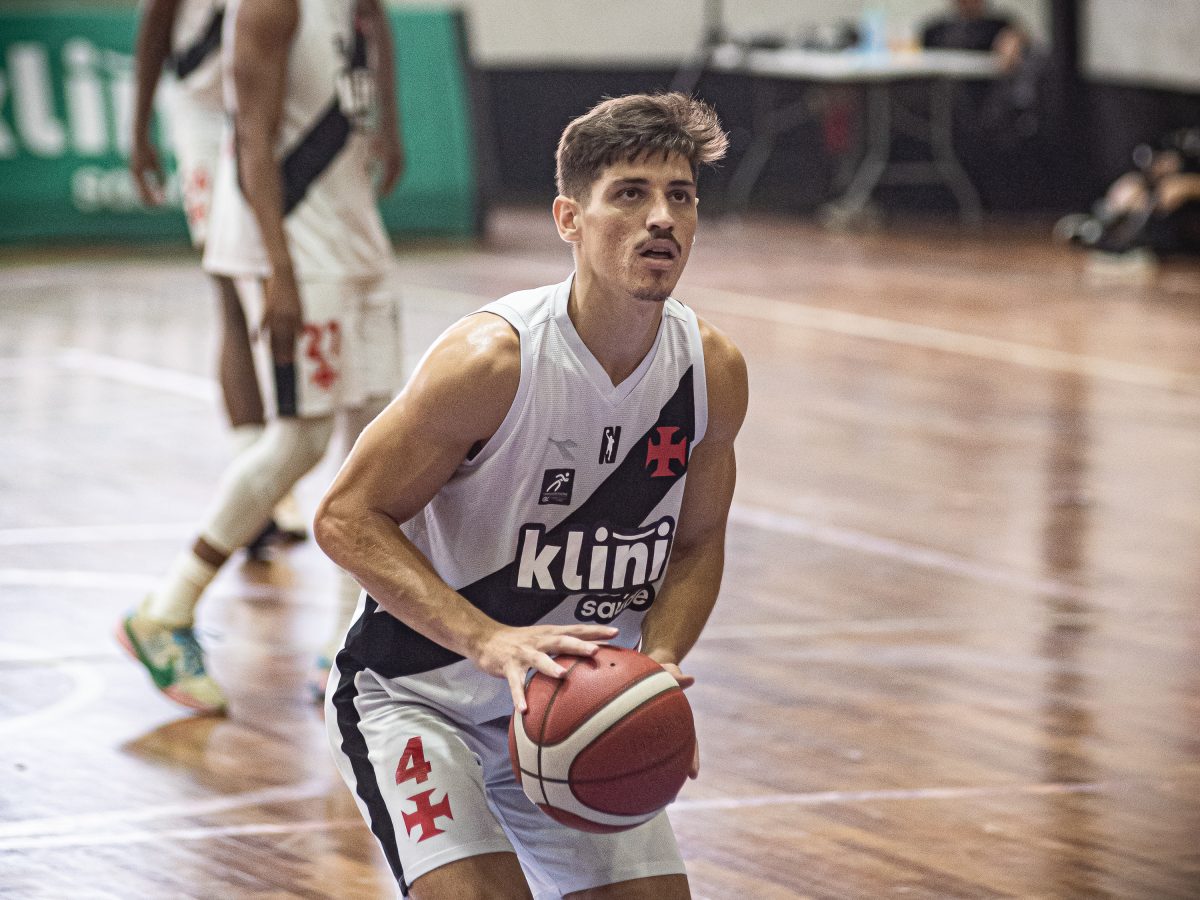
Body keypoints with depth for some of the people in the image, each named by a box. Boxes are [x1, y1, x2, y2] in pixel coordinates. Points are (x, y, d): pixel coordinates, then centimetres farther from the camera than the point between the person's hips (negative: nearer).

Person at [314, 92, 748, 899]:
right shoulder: (492, 359, -25)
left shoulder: (715, 371, -8)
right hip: (418, 697, -6)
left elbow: (697, 546, 7)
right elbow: (346, 519, -21)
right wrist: (489, 641, -32)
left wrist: (655, 668, -13)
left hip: (572, 709, 6)